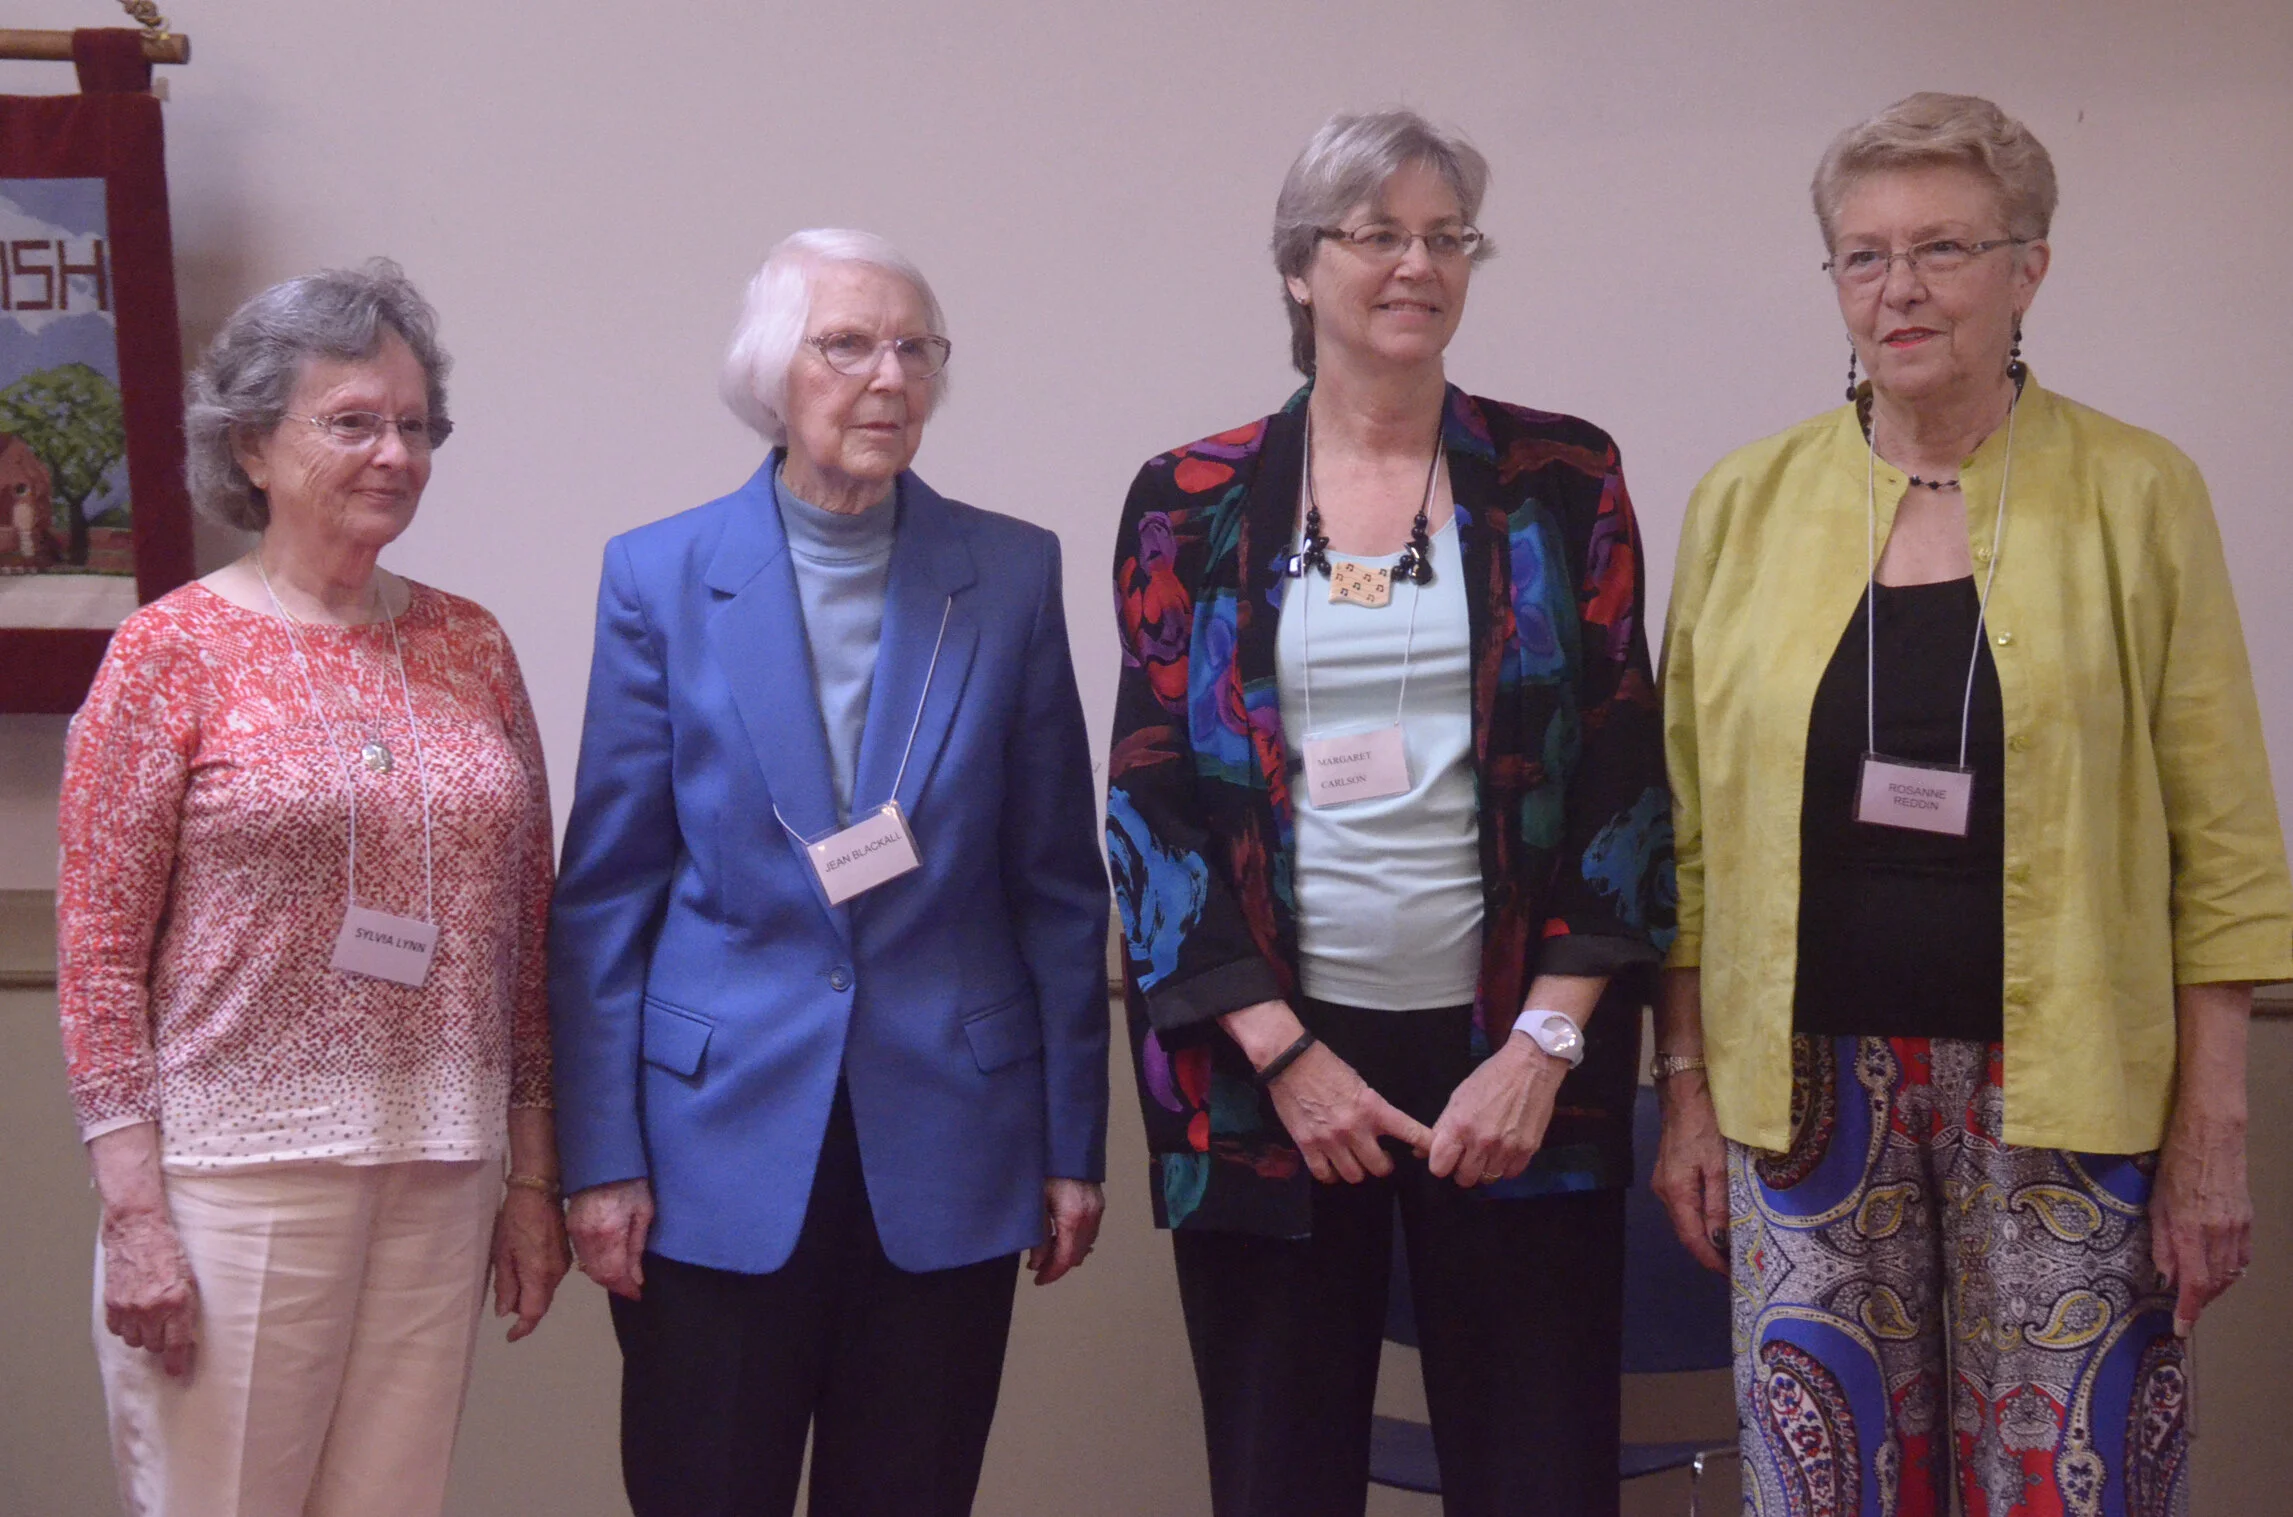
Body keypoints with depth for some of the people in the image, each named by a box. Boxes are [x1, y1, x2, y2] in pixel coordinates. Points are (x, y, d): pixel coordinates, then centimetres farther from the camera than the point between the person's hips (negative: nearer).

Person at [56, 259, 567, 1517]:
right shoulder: (170, 651, -3)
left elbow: (524, 932, 12)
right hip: (237, 1170, -4)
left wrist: (535, 1177, 10)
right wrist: (133, 1213, -10)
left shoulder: (471, 647, 9)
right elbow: (98, 952, -4)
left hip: (442, 1177, 4)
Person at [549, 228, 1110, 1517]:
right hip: (721, 1145, -1)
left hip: (948, 1151, 1)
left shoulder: (1013, 576, 2)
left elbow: (1058, 885, 4)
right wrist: (601, 1160, -4)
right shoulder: (662, 578, -1)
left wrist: (1075, 1143, 3)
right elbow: (607, 891, 0)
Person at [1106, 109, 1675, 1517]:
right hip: (1261, 1059, 0)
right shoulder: (1190, 504, 4)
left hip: (1513, 1052, 0)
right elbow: (1153, 795, 1)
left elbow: (1622, 774, 1)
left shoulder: (1562, 479, 4)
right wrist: (1282, 1051, -7)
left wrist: (1546, 1043, -8)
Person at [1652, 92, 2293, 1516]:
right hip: (1809, 1082, 2)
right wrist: (1688, 1087, 4)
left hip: (2062, 1092, -1)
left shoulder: (2137, 495, -1)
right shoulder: (1747, 503, 5)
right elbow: (1694, 825, 7)